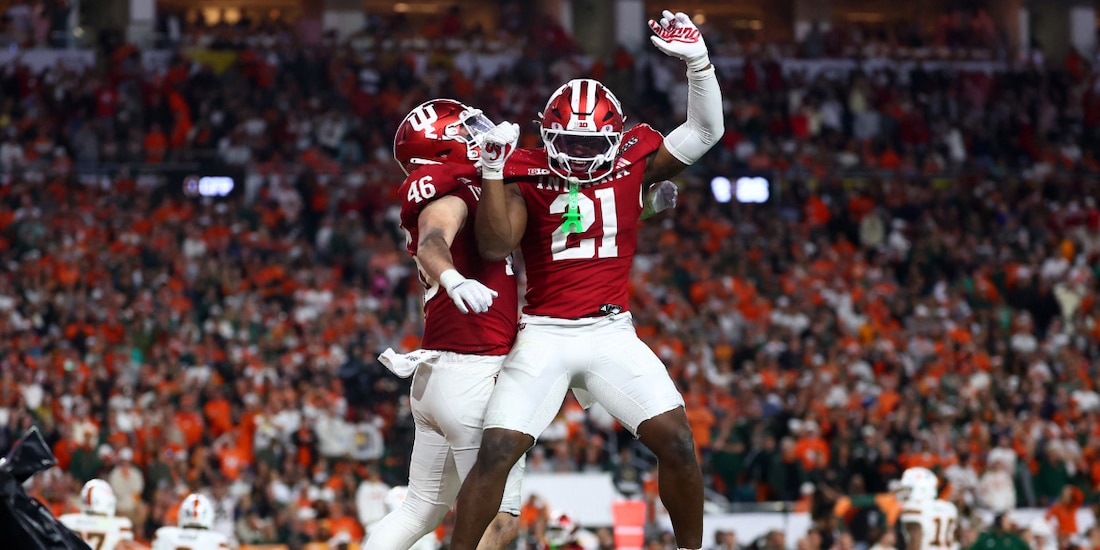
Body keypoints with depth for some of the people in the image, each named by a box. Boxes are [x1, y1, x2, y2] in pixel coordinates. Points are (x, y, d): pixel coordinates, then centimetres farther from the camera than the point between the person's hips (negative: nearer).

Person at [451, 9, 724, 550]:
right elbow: (495, 247, -14)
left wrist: (698, 62, -10)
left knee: (676, 440, -8)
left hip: (612, 333, 2)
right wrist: (493, 170, -21)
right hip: (544, 336, -2)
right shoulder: (527, 173, -3)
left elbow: (705, 130, 2)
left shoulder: (632, 162, 4)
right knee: (496, 452, -12)